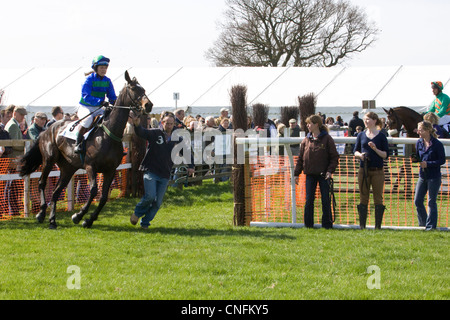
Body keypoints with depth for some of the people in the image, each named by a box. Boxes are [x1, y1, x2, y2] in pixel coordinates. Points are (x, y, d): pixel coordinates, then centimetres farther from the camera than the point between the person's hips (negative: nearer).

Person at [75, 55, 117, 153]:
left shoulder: (107, 81, 4)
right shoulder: (90, 79, -13)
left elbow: (112, 97, 8)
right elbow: (85, 96, -22)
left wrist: (115, 102, -17)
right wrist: (100, 101, -33)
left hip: (98, 108, 6)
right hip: (85, 107, -6)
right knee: (88, 118, -35)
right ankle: (78, 143, -24)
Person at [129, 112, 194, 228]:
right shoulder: (155, 134, -1)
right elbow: (141, 133, -17)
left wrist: (190, 166, 7)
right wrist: (136, 124, -39)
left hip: (165, 175, 4)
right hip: (150, 171, -4)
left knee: (157, 202, 0)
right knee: (150, 196, -19)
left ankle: (145, 222, 17)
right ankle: (137, 213, 8)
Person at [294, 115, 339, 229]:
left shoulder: (327, 139, -3)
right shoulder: (306, 140, 7)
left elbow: (334, 157, -4)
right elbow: (300, 158, 11)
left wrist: (330, 170, -15)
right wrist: (297, 173, 6)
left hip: (323, 174, -3)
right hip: (310, 174, 3)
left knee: (326, 200, 1)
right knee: (309, 200, 4)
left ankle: (327, 224, 9)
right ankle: (308, 223, 11)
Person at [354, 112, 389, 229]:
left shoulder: (381, 136, 1)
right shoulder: (361, 135, 9)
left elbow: (386, 154, -1)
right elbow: (355, 151, 13)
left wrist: (376, 149, -16)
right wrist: (360, 155, -8)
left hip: (377, 171, -2)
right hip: (363, 170, 2)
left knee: (378, 198, 1)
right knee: (363, 198, 4)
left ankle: (378, 225, 5)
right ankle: (362, 225, 8)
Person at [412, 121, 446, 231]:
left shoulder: (437, 144, -12)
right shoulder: (419, 143, 5)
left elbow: (442, 160, -11)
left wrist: (428, 164, -19)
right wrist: (415, 159, -8)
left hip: (434, 177, -6)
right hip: (422, 175, 6)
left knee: (431, 202, 1)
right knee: (417, 201, 5)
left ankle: (431, 225, 9)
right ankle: (423, 222, 23)